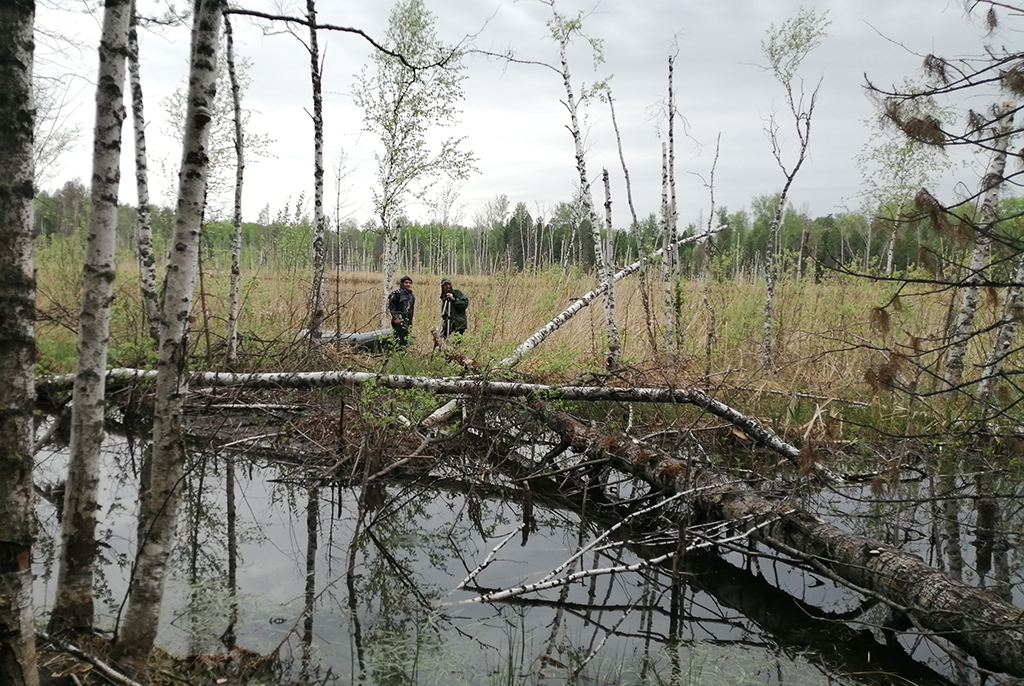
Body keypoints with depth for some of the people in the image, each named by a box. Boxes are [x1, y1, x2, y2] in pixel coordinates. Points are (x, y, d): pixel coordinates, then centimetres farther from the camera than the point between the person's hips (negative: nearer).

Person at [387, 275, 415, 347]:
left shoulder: (412, 295, 15)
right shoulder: (398, 293, -8)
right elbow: (390, 305, -11)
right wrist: (395, 318, -16)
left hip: (407, 321, 8)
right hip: (399, 321, -8)